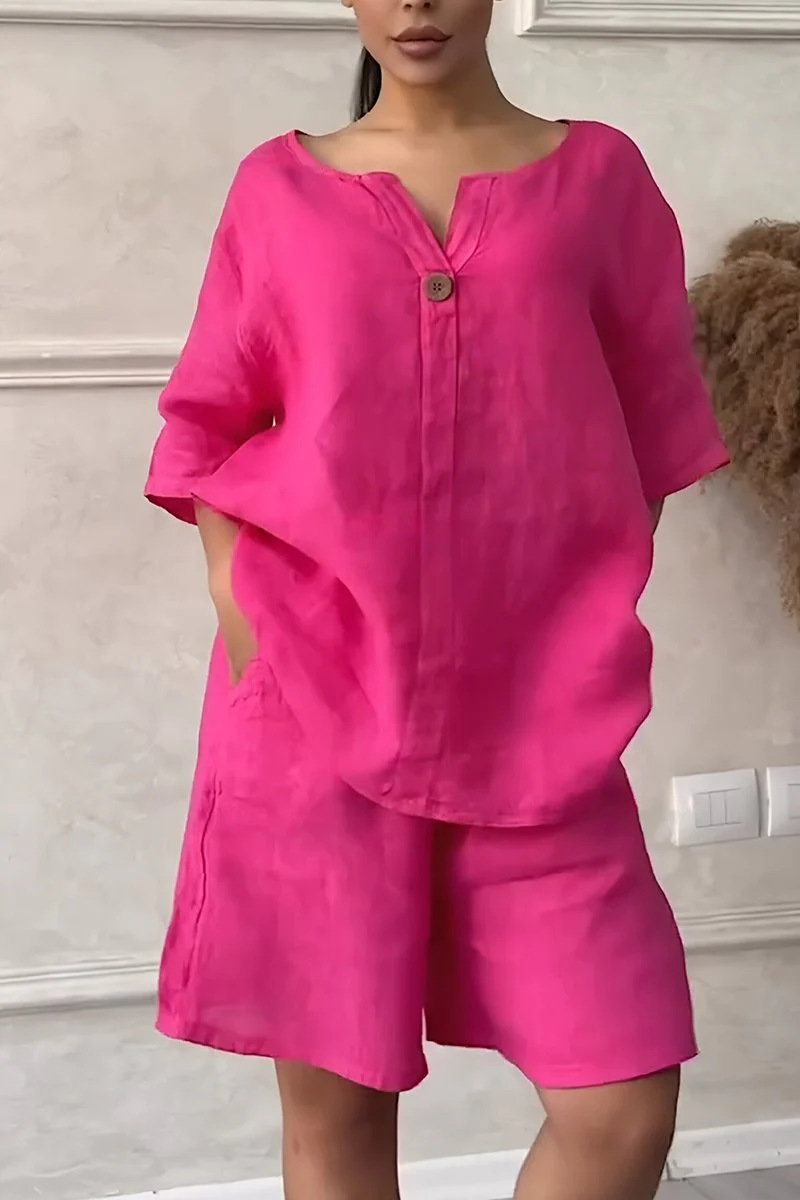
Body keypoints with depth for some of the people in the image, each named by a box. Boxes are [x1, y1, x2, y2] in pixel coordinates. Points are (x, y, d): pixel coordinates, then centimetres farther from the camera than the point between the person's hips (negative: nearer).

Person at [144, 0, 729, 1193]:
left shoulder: (598, 175, 7)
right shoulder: (280, 187, 6)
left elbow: (652, 430, 11)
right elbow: (210, 429, 9)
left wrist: (591, 654, 4)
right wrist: (242, 621, -4)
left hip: (538, 722, 1)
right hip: (313, 705, 0)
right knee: (334, 1095, 6)